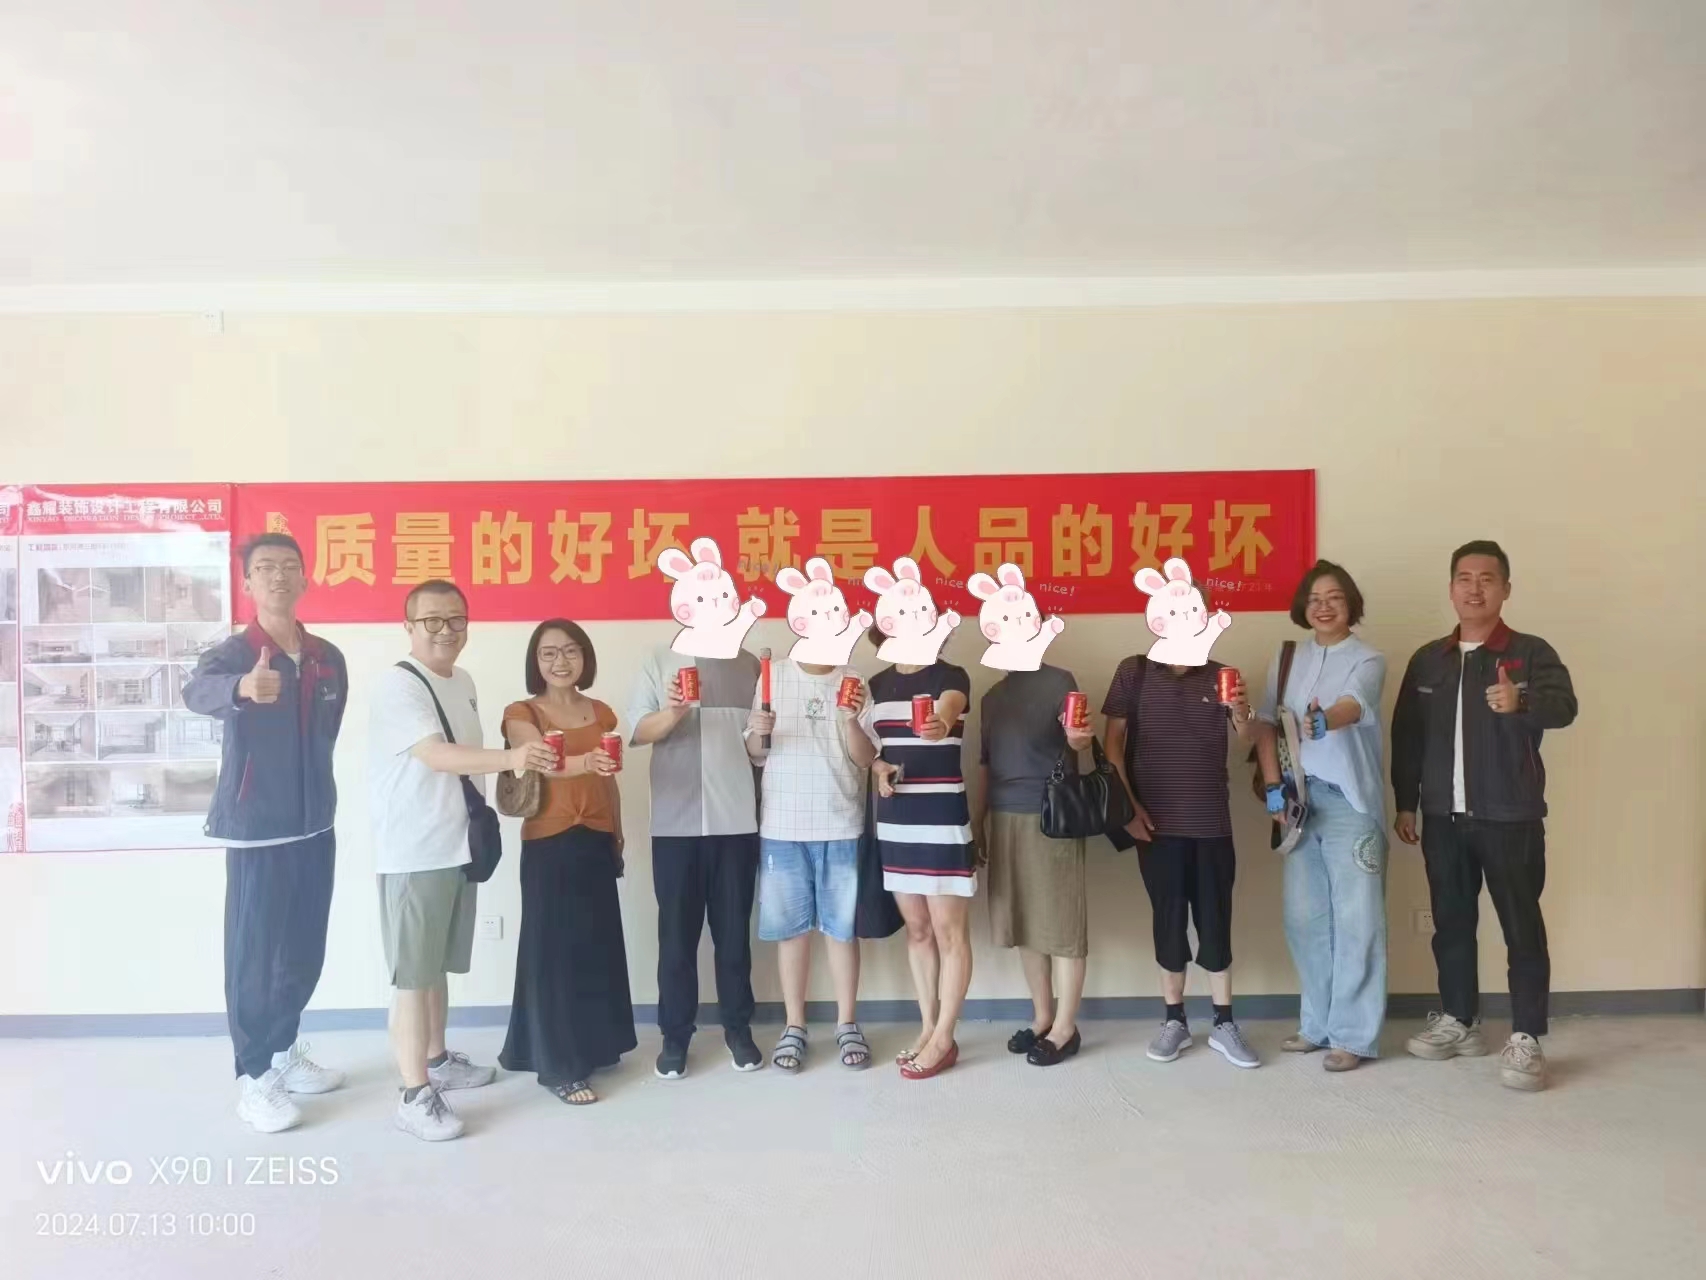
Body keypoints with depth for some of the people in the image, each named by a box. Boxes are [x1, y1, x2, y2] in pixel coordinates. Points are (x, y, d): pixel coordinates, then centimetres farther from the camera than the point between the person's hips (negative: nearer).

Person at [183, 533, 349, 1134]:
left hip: (315, 825, 6)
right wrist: (243, 688, -57)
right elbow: (198, 691, -35)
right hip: (256, 830, -6)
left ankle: (285, 1051, 34)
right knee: (254, 954, 3)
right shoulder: (233, 652, -12)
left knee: (305, 950, 16)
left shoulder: (329, 659, 5)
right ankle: (254, 1079, 15)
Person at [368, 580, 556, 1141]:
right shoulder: (397, 685, -15)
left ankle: (437, 1059, 34)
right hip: (413, 853, -8)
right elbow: (435, 756, -27)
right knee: (414, 973, -3)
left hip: (457, 846, 8)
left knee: (439, 965, 19)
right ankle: (415, 1095, 4)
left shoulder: (463, 682, 11)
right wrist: (510, 759, -41)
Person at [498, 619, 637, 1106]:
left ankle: (592, 1044, 27)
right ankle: (559, 1066, 5)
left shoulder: (601, 714, 9)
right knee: (554, 949, -2)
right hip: (548, 845, -5)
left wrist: (618, 835, 15)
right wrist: (584, 761, -45)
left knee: (598, 946, 11)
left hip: (596, 842, 5)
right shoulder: (521, 713, -6)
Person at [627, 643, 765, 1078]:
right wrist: (673, 712, -25)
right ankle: (675, 1035, 16)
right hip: (675, 823, -1)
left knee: (734, 929, 9)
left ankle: (738, 1028, 22)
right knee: (677, 931, 5)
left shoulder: (750, 666, 8)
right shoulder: (659, 663, 4)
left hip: (737, 821, 1)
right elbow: (638, 731, -7)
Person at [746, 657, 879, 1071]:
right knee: (790, 927, 6)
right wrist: (758, 732, -16)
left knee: (843, 927, 7)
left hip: (841, 825, 0)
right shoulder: (772, 676, 2)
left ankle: (847, 1024, 18)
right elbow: (755, 756, 4)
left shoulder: (854, 682, 2)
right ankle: (794, 1026, 17)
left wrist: (851, 720, -18)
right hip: (782, 826, 0)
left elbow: (866, 758, -2)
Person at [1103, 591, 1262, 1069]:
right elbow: (1113, 742, -1)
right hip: (1156, 820, -1)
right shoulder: (1134, 672, 0)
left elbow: (1249, 740, -5)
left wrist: (1242, 713, -27)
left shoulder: (1220, 676, 3)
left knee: (1215, 921, 6)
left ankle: (1224, 1025, 15)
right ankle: (1175, 1021, 18)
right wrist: (1127, 805, -7)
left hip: (1211, 821, 1)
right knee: (1169, 920, 6)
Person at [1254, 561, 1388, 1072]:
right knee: (1304, 917, 9)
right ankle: (1318, 1023, 23)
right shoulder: (1287, 661, 10)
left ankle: (1353, 1035, 8)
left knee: (1356, 921, -2)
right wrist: (1274, 788, -3)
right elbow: (1266, 724, 6)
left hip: (1350, 802, -4)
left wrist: (1323, 722, -45)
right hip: (1299, 799, 5)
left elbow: (1351, 705, -24)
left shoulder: (1367, 660, -3)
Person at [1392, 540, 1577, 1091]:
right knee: (1451, 922, 12)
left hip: (1510, 817, -4)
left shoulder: (1531, 653, -3)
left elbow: (1564, 706, -21)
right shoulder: (1427, 660, 9)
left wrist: (1521, 703, -43)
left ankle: (1525, 1038, 10)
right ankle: (1459, 1021, 25)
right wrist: (1405, 804, 9)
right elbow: (1406, 736, 12)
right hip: (1442, 817, 4)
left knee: (1522, 926, 2)